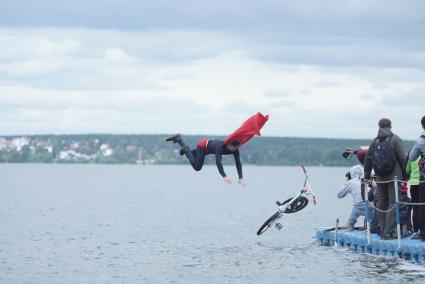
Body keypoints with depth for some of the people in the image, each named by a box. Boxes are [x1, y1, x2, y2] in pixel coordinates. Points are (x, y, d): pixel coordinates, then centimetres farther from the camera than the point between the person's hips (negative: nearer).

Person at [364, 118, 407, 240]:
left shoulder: (374, 142, 8)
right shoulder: (395, 139, -5)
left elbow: (368, 160, 11)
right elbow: (403, 158, -10)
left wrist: (367, 176, 19)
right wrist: (405, 174, -3)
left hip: (380, 179, 5)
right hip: (394, 177, -5)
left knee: (382, 205, 11)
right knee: (393, 204, -4)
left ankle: (383, 231, 12)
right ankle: (389, 232, -11)